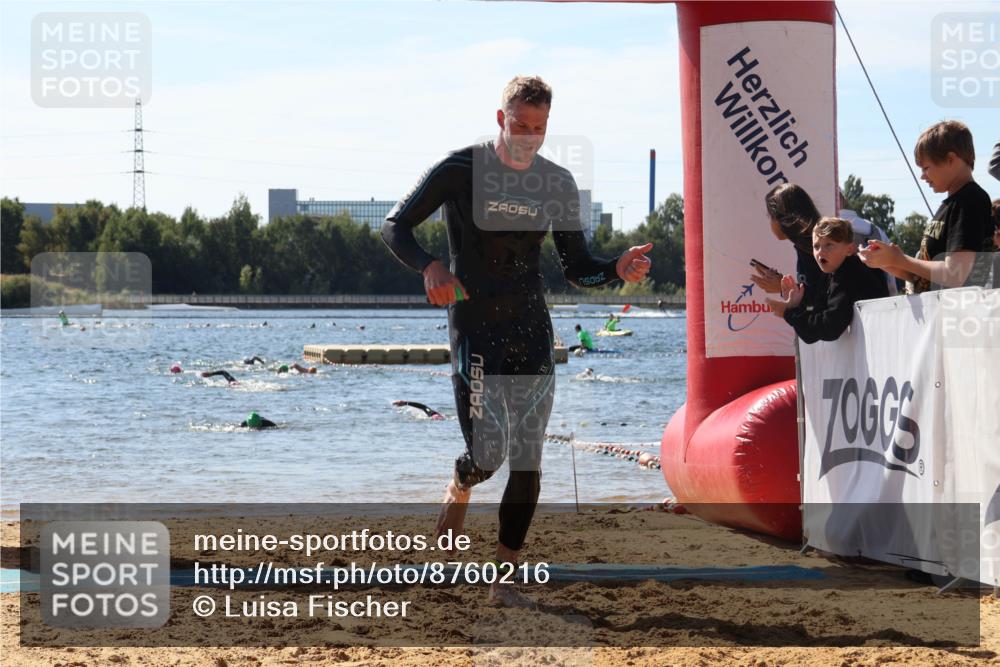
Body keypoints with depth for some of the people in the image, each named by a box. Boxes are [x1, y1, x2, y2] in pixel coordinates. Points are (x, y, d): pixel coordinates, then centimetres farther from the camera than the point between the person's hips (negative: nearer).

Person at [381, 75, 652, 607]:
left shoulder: (557, 184, 6)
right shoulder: (460, 171, -6)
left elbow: (576, 269, 11)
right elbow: (394, 227, -2)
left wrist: (617, 269, -10)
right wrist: (430, 267, -22)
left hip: (532, 329, 4)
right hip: (474, 328, -4)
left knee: (528, 462, -1)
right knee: (487, 454, -12)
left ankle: (503, 580, 8)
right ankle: (459, 489, 26)